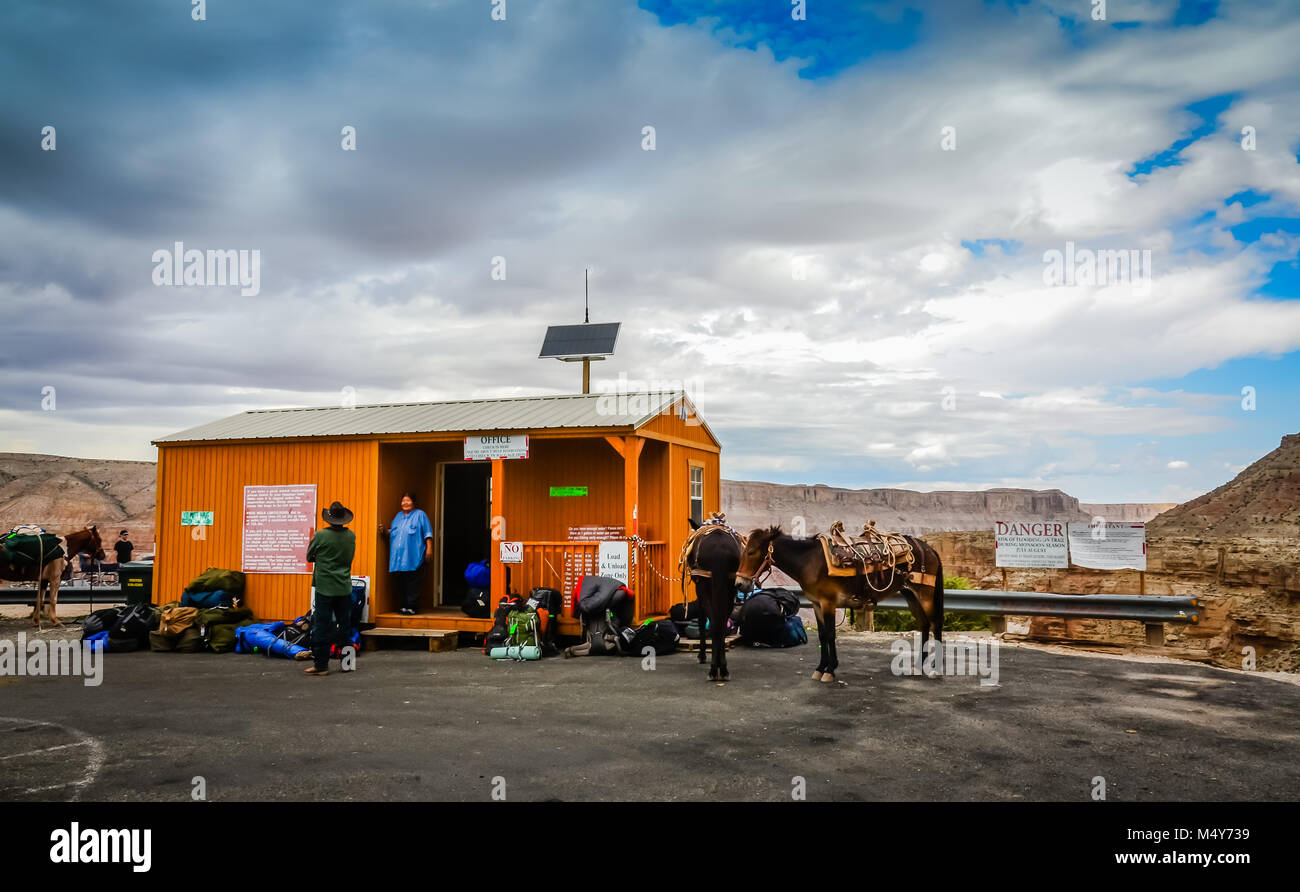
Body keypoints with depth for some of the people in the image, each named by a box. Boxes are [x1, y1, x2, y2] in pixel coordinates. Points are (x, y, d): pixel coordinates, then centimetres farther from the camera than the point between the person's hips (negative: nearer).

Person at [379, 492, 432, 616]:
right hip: (397, 558, 5)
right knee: (399, 583, 4)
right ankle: (403, 606, 12)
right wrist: (384, 532, 6)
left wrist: (429, 548, -8)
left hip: (413, 558, -5)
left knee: (412, 584, -7)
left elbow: (428, 534, 1)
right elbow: (391, 533, 27)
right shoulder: (398, 516, 22)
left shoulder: (420, 515, 6)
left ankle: (411, 607, -4)